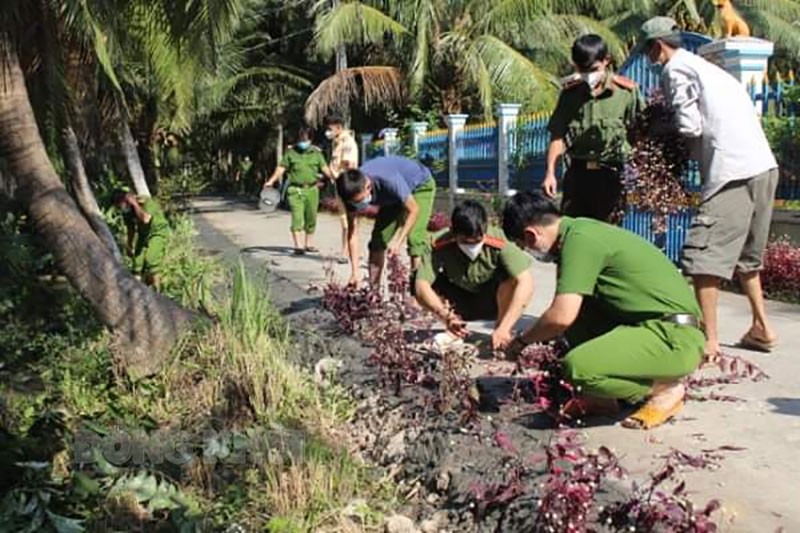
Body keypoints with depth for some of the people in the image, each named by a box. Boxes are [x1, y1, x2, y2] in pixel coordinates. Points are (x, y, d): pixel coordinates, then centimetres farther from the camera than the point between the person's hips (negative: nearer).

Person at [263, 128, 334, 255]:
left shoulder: (316, 153, 9)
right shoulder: (290, 152, 4)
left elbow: (325, 168, 7)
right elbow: (281, 168, 4)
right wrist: (271, 181, -4)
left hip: (312, 189, 2)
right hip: (295, 190, -2)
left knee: (311, 219, 8)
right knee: (297, 218, -10)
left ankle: (309, 244, 21)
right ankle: (298, 246, -11)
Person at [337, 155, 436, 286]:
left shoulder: (389, 180, -42)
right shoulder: (353, 190, -25)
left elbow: (413, 210, -29)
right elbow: (352, 233, -21)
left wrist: (397, 241, -38)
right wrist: (355, 273, -26)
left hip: (421, 186, -6)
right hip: (393, 197, 6)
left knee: (415, 238, -22)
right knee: (378, 238, -2)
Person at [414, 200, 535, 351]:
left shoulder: (499, 244, -35)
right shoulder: (442, 247, -30)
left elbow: (526, 282, -42)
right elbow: (421, 285, -36)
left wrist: (504, 328, -49)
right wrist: (445, 315, -53)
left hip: (494, 301, -2)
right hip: (460, 303, 2)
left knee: (512, 278, -33)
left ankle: (503, 332, -13)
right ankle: (453, 332, 0)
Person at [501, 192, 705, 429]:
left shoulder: (579, 239, -17)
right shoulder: (580, 229, 13)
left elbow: (561, 317, -22)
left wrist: (521, 341, -5)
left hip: (675, 338, -10)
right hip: (650, 325, 10)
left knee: (578, 367, -26)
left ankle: (664, 390, 0)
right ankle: (600, 398, 14)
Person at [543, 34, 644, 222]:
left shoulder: (626, 91, -2)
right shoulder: (570, 93, 5)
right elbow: (558, 136, 2)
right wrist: (550, 172, -8)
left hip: (611, 173, -2)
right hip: (578, 173, 2)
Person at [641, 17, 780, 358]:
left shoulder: (676, 69, -2)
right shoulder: (706, 68, 26)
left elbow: (690, 127, -10)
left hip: (734, 172, -10)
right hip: (765, 166, 10)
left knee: (702, 253, -10)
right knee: (744, 253, 21)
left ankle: (709, 340, -11)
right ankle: (761, 327, 29)